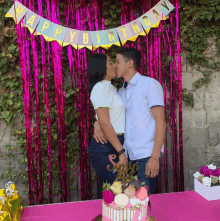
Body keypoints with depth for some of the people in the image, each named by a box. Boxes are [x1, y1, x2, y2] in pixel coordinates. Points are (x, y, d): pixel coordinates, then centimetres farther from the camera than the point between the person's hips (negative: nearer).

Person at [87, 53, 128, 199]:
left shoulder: (110, 88, 17)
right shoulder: (100, 88, -11)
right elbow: (104, 124, -18)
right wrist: (121, 152, -18)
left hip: (114, 144, 9)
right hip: (105, 147, -9)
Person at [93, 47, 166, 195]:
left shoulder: (149, 84, -2)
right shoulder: (122, 92, 17)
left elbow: (161, 121, -9)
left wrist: (155, 157, -17)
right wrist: (97, 123, 1)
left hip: (145, 156, -6)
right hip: (127, 155, 6)